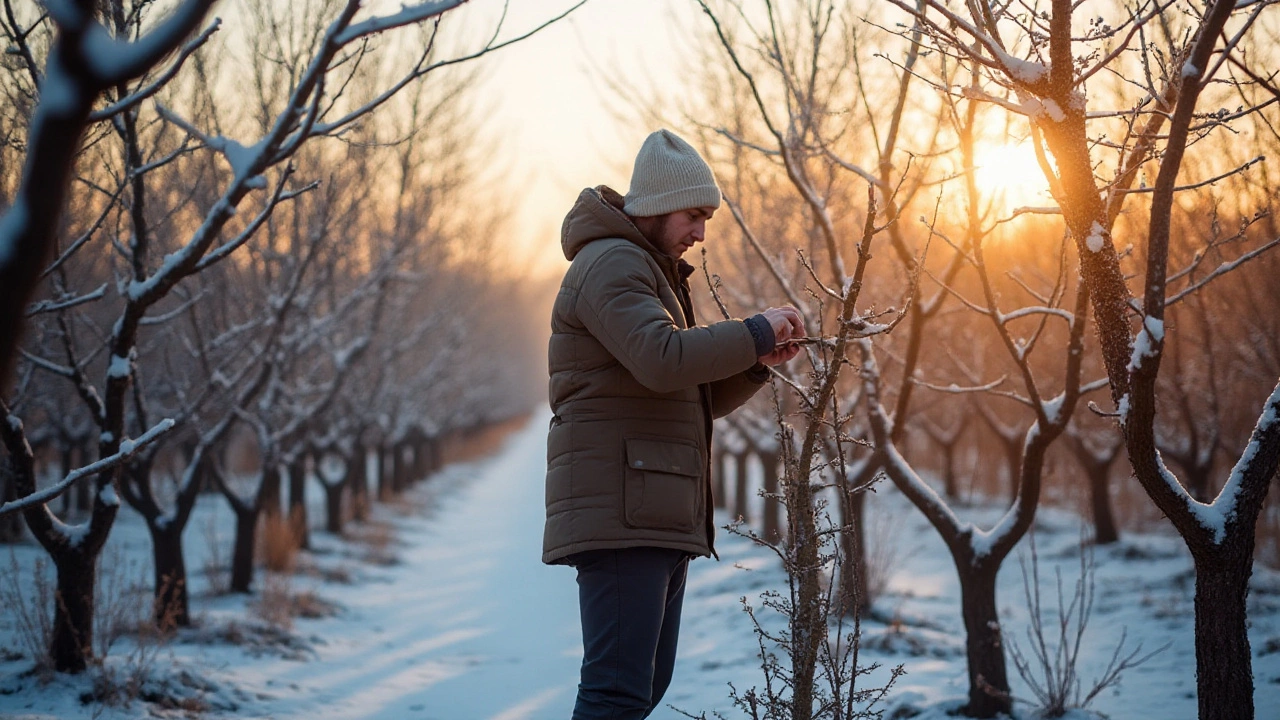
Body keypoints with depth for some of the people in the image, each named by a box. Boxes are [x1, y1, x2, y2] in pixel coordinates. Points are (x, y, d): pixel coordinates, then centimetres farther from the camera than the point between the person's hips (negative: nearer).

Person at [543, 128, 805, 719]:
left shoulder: (654, 275, 27)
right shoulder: (611, 264, -7)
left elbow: (696, 401, 24)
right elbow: (662, 359, -25)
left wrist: (757, 361, 6)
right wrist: (755, 331, -13)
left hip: (656, 516, 11)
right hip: (621, 515, -10)